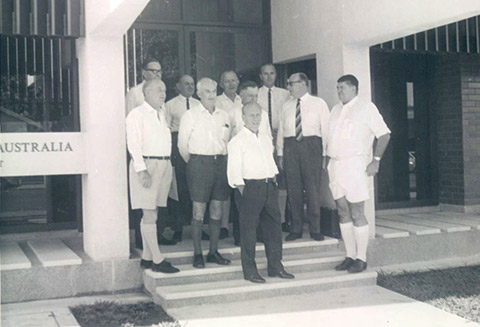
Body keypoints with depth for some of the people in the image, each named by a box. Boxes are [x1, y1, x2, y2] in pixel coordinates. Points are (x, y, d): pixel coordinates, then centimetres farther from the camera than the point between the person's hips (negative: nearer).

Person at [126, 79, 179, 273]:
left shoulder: (162, 113, 19)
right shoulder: (137, 114, -5)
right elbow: (133, 144, -11)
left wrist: (167, 163, 10)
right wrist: (142, 170, -18)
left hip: (164, 165, 8)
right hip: (146, 164, -7)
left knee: (152, 214, 10)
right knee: (149, 215, -6)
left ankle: (146, 258, 16)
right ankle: (157, 260, -3)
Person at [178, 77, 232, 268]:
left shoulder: (223, 116, 13)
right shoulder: (190, 116, 0)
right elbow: (182, 145, 1)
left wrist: (223, 159, 12)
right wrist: (194, 164, 6)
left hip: (221, 163, 5)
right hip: (199, 162, -4)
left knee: (217, 209, 6)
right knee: (199, 211, -4)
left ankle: (213, 251, 15)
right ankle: (197, 254, 4)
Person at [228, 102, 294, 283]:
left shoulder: (266, 139, 15)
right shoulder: (237, 141, -6)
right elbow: (234, 172, -9)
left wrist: (274, 182, 11)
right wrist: (244, 193, -12)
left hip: (269, 186, 6)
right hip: (251, 187, -6)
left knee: (274, 227, 10)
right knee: (248, 229, 0)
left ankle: (275, 266, 21)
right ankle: (249, 271, 11)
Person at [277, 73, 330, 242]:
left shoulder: (319, 103, 6)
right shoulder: (287, 106, 15)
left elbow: (325, 128, 2)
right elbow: (281, 130, 14)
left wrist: (325, 153, -5)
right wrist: (280, 153, 7)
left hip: (311, 145, -3)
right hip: (290, 146, 3)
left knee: (313, 187, -3)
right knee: (293, 188, 2)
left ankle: (315, 229, 7)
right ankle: (296, 229, 11)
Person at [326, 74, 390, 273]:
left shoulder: (366, 108, -2)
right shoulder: (336, 110, 18)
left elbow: (384, 134, -5)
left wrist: (375, 160, -13)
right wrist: (328, 160, 11)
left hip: (354, 165, -6)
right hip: (335, 165, 7)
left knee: (357, 214, -5)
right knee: (343, 212, 8)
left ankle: (361, 258, 4)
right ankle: (350, 256, 16)